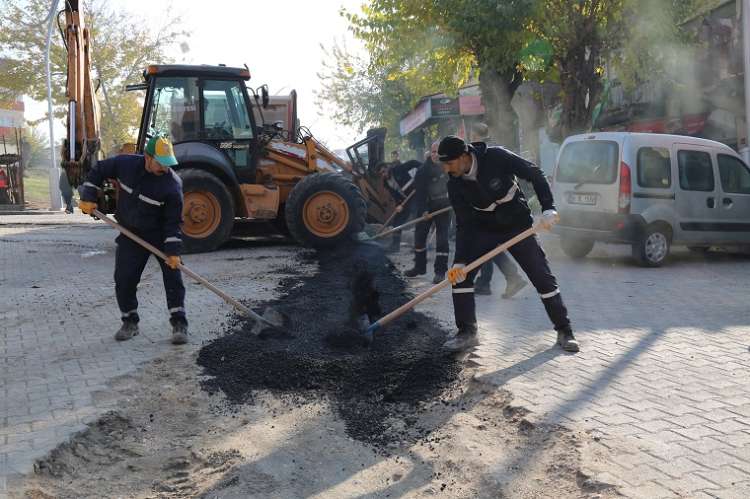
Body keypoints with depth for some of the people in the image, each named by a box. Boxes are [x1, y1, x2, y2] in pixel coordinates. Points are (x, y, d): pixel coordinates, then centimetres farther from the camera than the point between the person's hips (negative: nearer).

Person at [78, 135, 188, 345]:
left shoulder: (172, 184, -24)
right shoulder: (125, 163, -15)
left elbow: (173, 222, -21)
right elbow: (99, 170, 4)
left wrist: (173, 251, -26)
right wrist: (88, 197, -2)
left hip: (160, 234, -3)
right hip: (130, 234, 3)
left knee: (173, 275, -8)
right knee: (124, 279, 2)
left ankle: (179, 323, 0)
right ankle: (130, 322, 19)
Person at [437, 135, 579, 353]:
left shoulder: (496, 157, -24)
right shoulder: (455, 185, -13)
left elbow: (534, 174, -16)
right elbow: (464, 225, -12)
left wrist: (548, 208, -24)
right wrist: (460, 261, -22)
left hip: (517, 225, -3)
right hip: (483, 229, 3)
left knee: (542, 276, -4)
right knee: (459, 273, -10)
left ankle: (564, 330, 12)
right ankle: (467, 332, 2)